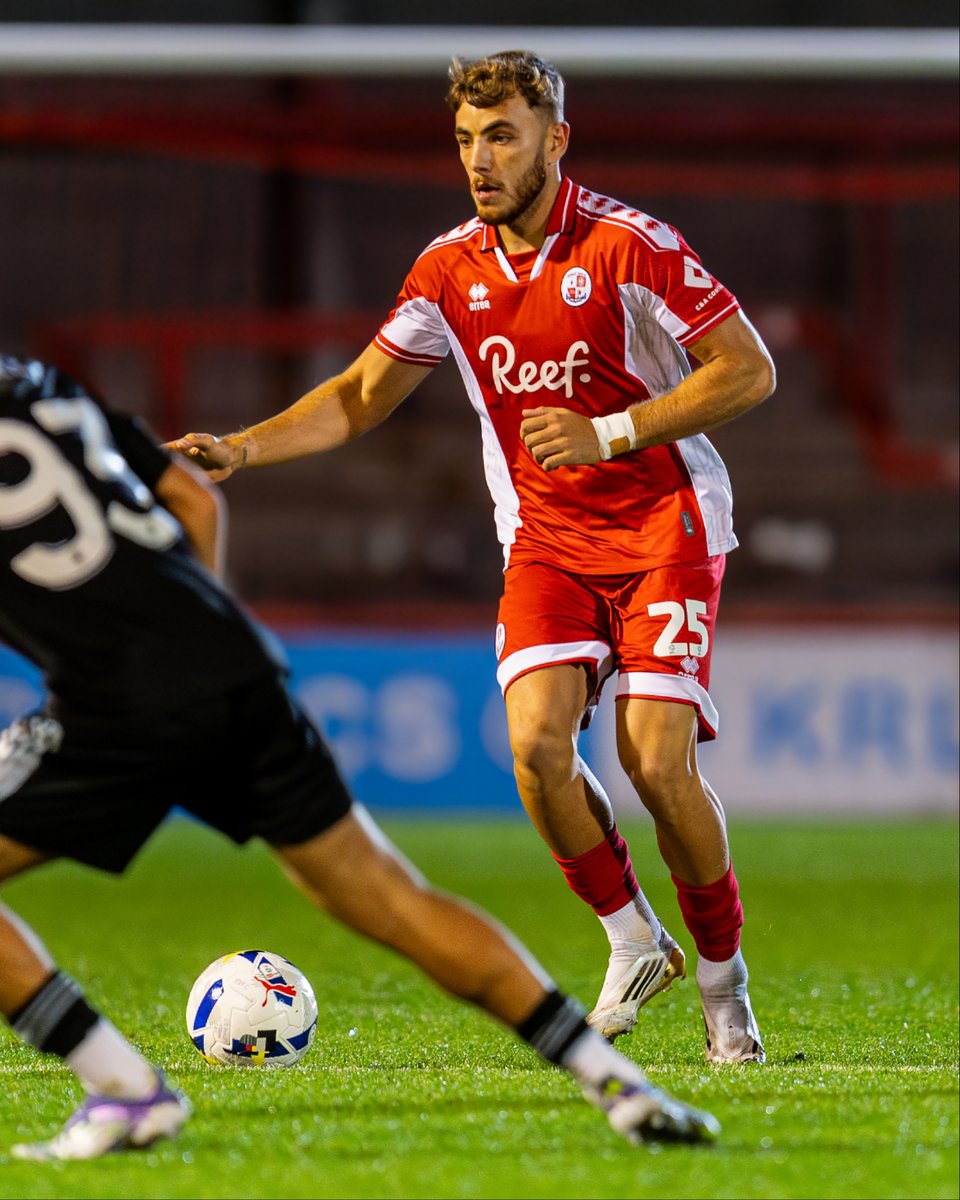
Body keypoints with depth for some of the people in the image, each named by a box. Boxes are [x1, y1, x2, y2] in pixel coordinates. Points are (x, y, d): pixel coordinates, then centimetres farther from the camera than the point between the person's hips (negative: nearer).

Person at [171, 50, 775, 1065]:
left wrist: (608, 433, -20)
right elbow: (360, 396, 11)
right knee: (537, 742, -19)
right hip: (545, 542, 4)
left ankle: (723, 973, 7)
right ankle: (632, 940, 4)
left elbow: (748, 370, -12)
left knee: (656, 763, -16)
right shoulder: (451, 269, 2)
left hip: (665, 531, -4)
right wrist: (240, 449, -4)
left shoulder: (627, 245, -14)